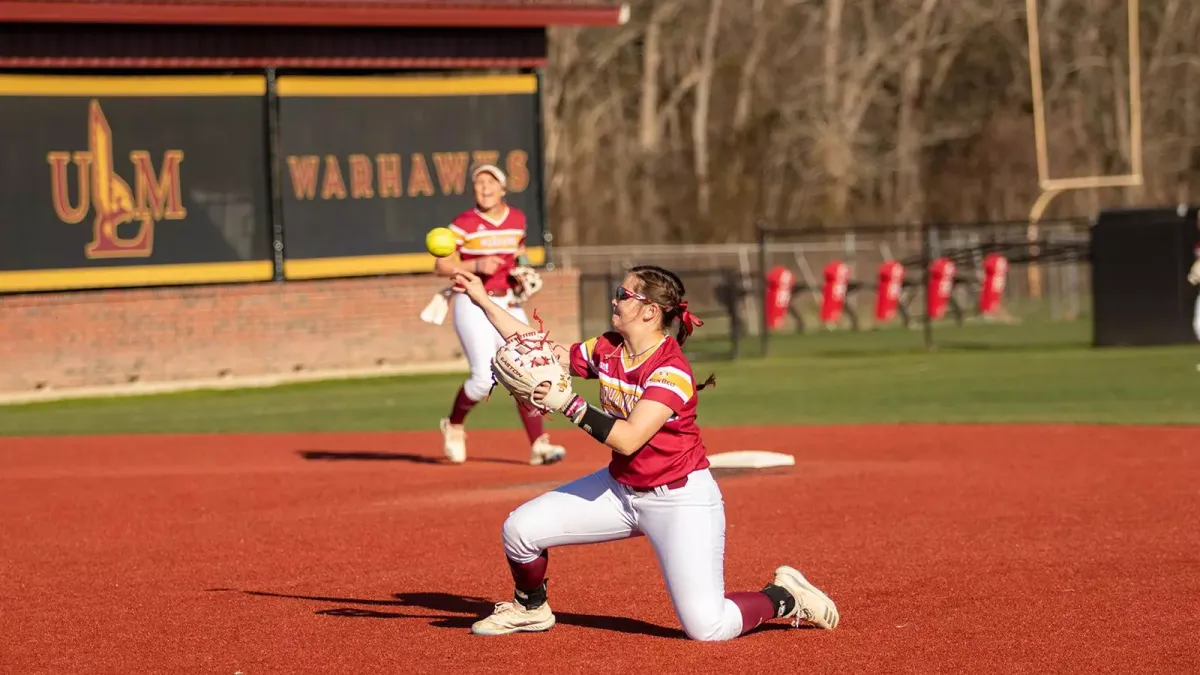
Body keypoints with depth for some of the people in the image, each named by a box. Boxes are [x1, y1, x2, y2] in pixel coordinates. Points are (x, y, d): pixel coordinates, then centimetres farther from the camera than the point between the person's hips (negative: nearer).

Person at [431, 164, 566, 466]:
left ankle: (539, 444, -4)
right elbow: (441, 266, -8)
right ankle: (454, 425, 15)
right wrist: (477, 265, -22)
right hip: (473, 306, -5)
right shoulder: (464, 223, -9)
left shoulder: (517, 219, 6)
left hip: (508, 303, 5)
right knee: (484, 378, -13)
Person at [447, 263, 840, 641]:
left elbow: (628, 439, -31)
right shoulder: (607, 351, 0)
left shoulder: (671, 371, -23)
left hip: (680, 501, -7)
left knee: (707, 628, -17)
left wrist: (568, 404, -34)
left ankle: (784, 598, 12)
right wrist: (484, 302, 8)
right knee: (520, 529, -5)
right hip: (620, 490, 7)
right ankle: (530, 609, 25)